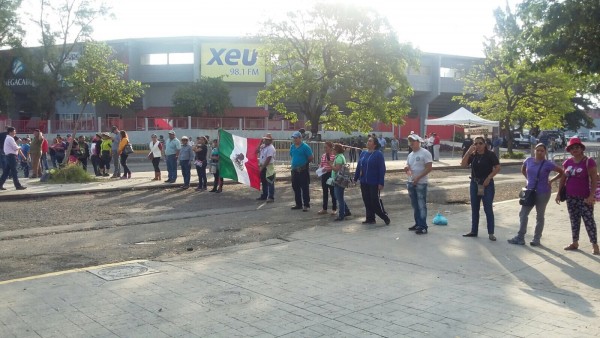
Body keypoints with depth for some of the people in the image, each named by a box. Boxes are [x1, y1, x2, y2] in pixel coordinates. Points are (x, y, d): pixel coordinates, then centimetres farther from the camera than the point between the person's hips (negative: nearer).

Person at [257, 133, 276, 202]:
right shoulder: (263, 146, 11)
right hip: (262, 167, 9)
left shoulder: (271, 148, -15)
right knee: (264, 182, 17)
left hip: (268, 167, -9)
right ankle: (264, 196, 27)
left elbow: (268, 159, -20)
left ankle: (271, 197, -4)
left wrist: (262, 167, -18)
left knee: (270, 183, -5)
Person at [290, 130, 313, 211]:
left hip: (303, 170, -7)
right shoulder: (292, 146, 8)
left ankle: (306, 205, 4)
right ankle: (298, 204, 23)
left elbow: (310, 158, -9)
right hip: (294, 170, 7)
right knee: (295, 187, 12)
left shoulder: (305, 147, -11)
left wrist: (304, 164, 2)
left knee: (304, 188, -3)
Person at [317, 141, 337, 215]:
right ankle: (324, 209, 20)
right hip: (324, 175, 6)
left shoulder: (334, 156, -11)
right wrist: (320, 168, -5)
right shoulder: (323, 156, 8)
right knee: (325, 192, 12)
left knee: (332, 192, 4)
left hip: (331, 175, -6)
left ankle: (334, 209, 15)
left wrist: (328, 169, -22)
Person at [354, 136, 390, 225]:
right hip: (364, 182, 6)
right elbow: (358, 167, 15)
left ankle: (385, 217, 11)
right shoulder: (363, 153, 9)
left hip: (374, 183, -6)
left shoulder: (378, 154, -9)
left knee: (375, 201, -4)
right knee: (367, 201, 9)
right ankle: (370, 219, 20)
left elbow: (382, 169, -12)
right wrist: (355, 178, 15)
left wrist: (381, 183, -16)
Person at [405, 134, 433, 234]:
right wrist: (406, 169, -5)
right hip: (411, 183, 8)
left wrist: (418, 177, -20)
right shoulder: (410, 155, 13)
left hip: (421, 183, -8)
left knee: (421, 205, -5)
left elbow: (429, 168, -15)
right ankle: (418, 224, 22)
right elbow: (407, 167, 20)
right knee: (415, 205, 12)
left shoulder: (425, 153, -10)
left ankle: (423, 226, -1)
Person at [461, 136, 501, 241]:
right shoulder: (472, 155, 4)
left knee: (488, 208, -3)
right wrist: (468, 152, -14)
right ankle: (474, 231, 20)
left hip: (487, 184, -5)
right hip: (474, 183, 5)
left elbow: (497, 168, -10)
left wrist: (488, 178, -17)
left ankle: (491, 233, 4)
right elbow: (463, 164, -7)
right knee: (474, 208, 11)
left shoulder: (490, 155, -7)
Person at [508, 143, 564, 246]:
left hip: (543, 193, -4)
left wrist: (551, 181, -8)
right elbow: (523, 170, 21)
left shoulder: (548, 164, -11)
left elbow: (562, 172, -5)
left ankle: (537, 239, 17)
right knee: (523, 214, 2)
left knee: (540, 216, 8)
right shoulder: (529, 161, 2)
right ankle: (520, 238, 9)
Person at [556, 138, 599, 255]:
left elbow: (594, 180, -13)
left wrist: (591, 196, -19)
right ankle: (575, 243, 23)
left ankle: (595, 245, 3)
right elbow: (563, 178, 13)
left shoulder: (589, 162, -11)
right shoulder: (567, 163, 5)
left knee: (589, 220, -4)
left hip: (584, 197, -5)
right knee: (574, 220, 13)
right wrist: (559, 193, 11)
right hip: (570, 197, 6)